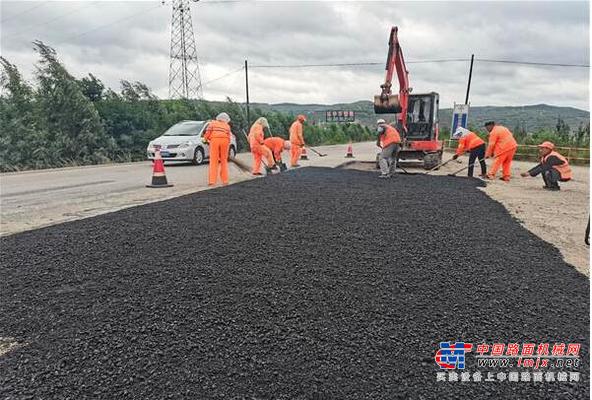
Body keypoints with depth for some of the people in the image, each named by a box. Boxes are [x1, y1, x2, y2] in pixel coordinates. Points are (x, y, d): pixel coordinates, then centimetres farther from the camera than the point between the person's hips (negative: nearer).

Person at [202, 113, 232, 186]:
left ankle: (212, 181, -6)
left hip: (214, 140, -1)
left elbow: (208, 131, 6)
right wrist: (228, 145, 14)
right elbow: (229, 136, 12)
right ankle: (225, 180, 11)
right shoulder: (227, 126, 23)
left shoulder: (212, 123, 20)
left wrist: (205, 139, 20)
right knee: (224, 161, 10)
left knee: (213, 161, 0)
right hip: (224, 141, 1)